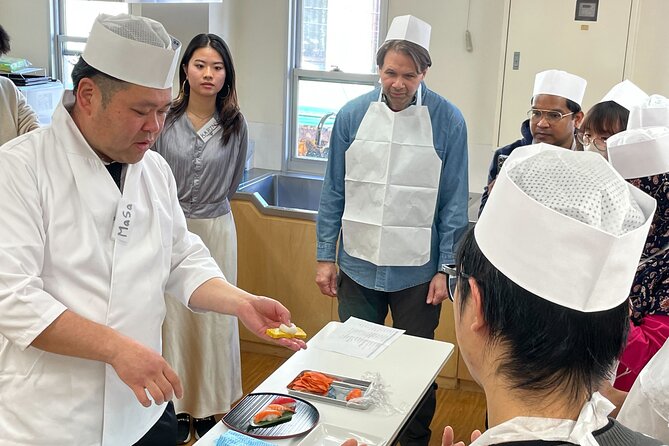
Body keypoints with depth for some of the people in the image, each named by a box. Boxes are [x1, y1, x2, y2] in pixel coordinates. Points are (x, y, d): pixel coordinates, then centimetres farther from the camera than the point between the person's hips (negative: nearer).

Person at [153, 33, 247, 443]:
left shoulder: (235, 125, -4)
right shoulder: (166, 117, -9)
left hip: (215, 228, 1)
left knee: (214, 317, 8)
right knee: (172, 314, 6)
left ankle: (210, 405, 24)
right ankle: (178, 404, 22)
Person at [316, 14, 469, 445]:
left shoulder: (447, 120, -9)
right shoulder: (353, 115, -3)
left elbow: (454, 203, -5)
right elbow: (334, 193, 3)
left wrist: (445, 269, -7)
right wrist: (326, 257, 3)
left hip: (417, 271, -2)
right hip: (359, 266, 2)